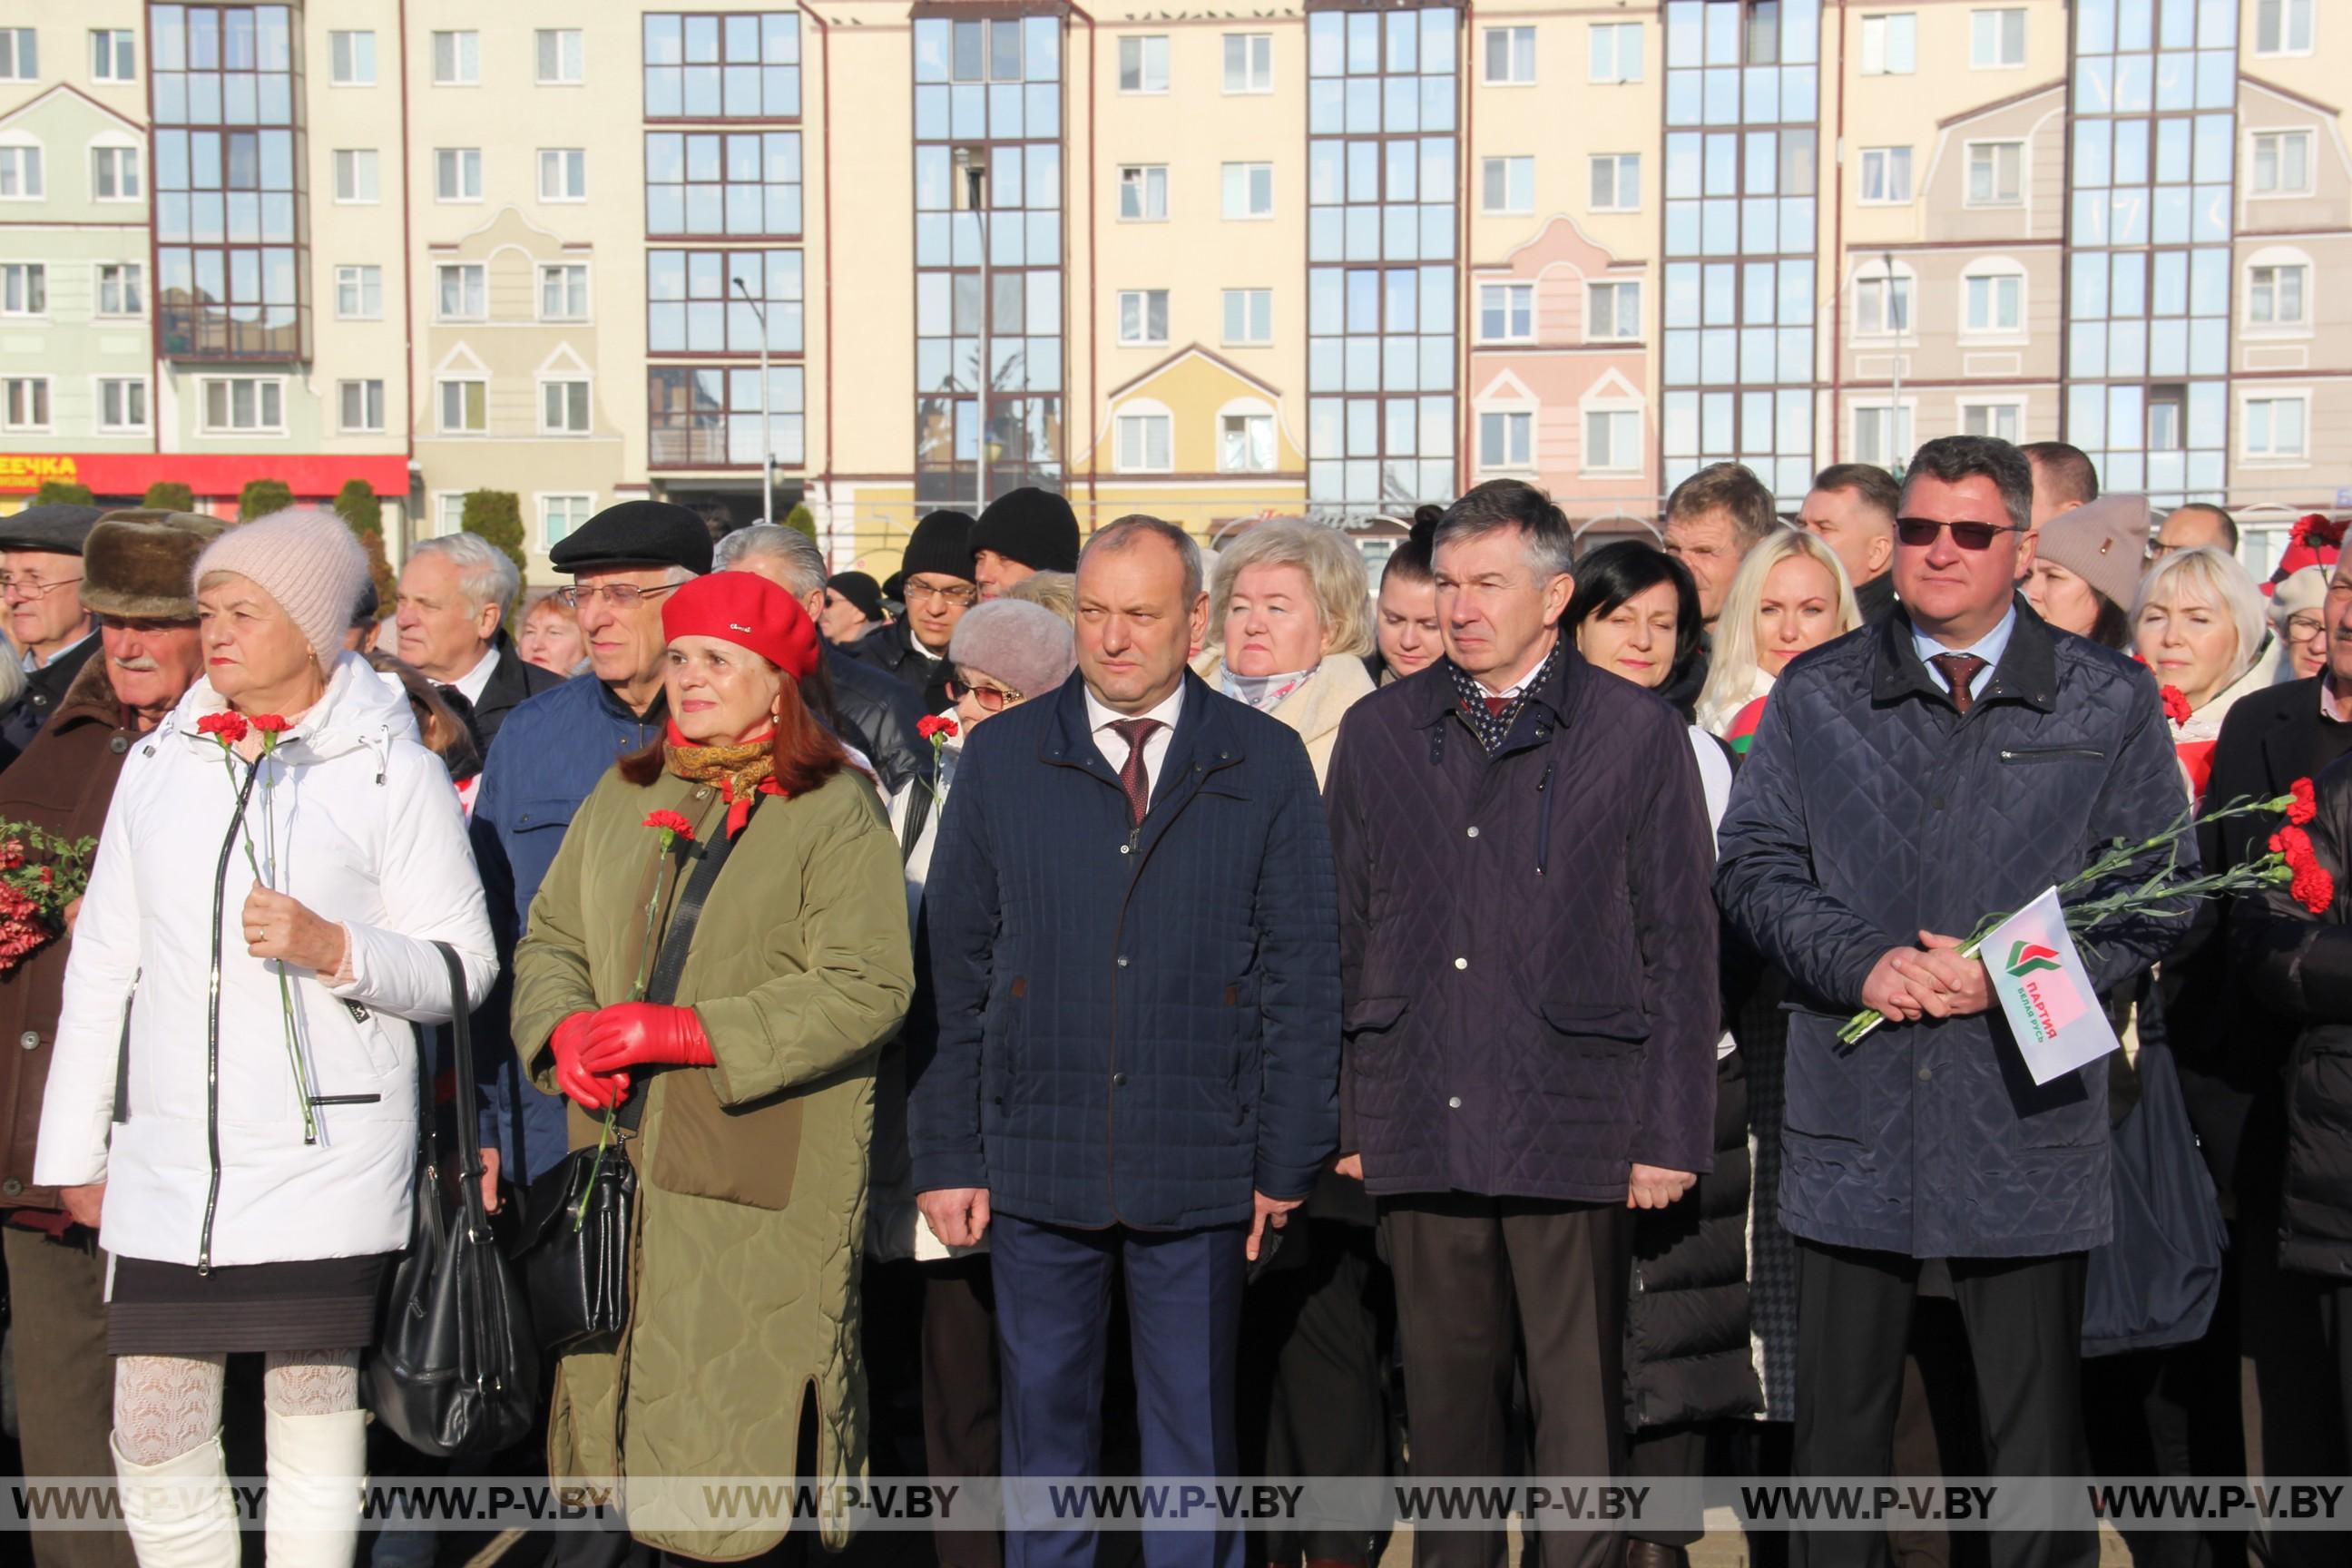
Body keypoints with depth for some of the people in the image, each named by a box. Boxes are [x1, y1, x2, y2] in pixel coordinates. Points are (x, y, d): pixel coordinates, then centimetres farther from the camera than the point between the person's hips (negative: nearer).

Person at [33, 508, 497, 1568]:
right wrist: (73, 1148, 13)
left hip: (326, 1154, -4)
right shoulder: (159, 762, 13)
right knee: (153, 1431, 3)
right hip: (166, 1162, 4)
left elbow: (463, 967, -2)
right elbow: (102, 964, 14)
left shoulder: (392, 770, 0)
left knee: (314, 1405, 2)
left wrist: (333, 950, -18)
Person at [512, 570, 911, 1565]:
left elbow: (866, 988, -13)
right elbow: (550, 939, 18)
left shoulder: (835, 811, -4)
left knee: (728, 1451, -4)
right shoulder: (622, 797, 15)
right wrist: (565, 1027, -5)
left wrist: (685, 1030, -17)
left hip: (758, 1192, -5)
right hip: (617, 1174, 5)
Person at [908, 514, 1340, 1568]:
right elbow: (951, 968, 5)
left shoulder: (1267, 763, 2)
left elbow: (1303, 974, 2)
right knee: (1043, 1422, 11)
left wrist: (1287, 1161, -2)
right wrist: (945, 1155, 0)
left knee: (1196, 1429, 9)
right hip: (1034, 1162, 1)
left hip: (1199, 1167, -1)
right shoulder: (1001, 758, 5)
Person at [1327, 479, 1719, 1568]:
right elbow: (1344, 935, 12)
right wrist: (1340, 1112, 8)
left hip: (1572, 1128, -3)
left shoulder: (1639, 733, 1)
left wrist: (1671, 1134, -3)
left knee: (1581, 1401, 3)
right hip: (1418, 1128, 3)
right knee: (1444, 1389, 11)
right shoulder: (1379, 731, 9)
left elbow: (1680, 945, 1)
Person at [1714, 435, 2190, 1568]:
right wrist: (1862, 962, -13)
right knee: (1838, 1418, 11)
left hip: (2024, 1123, -1)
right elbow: (1754, 868, 4)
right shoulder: (1817, 700, 8)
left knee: (2036, 1427, 8)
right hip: (1852, 1115, 1)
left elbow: (2154, 896, 2)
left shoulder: (2109, 703, 4)